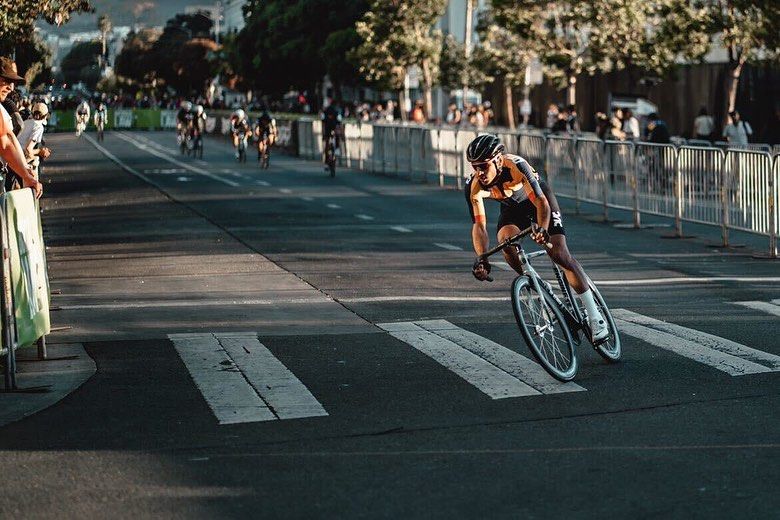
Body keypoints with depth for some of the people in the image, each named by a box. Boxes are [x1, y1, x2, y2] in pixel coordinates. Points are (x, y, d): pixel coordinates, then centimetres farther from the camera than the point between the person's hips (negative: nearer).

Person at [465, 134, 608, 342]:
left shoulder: (516, 166, -38)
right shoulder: (474, 187, -28)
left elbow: (541, 202, -42)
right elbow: (479, 225, -27)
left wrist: (542, 229, -61)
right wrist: (482, 260, -42)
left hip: (538, 198, -3)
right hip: (512, 207, 3)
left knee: (560, 254, -16)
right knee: (505, 241, -29)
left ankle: (595, 317, -13)